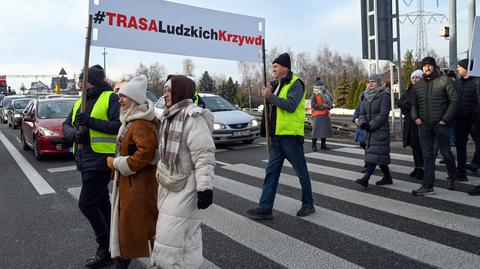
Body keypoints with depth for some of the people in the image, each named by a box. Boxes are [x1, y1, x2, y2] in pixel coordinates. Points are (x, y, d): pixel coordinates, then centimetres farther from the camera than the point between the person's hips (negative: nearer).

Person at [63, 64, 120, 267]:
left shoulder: (110, 98, -9)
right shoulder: (80, 103, 16)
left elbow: (119, 125, -20)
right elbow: (66, 126, 12)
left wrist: (91, 122, -23)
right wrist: (75, 133, -10)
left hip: (100, 159, -9)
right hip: (85, 159, 9)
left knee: (86, 204, -9)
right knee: (101, 202, 18)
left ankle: (106, 248, 6)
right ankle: (111, 242, 33)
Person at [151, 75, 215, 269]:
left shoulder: (193, 117, -17)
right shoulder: (169, 117, 13)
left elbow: (204, 156, -22)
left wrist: (205, 187, -25)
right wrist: (161, 176, 24)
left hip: (184, 187, -9)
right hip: (169, 185, 9)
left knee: (174, 236, -5)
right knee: (167, 233, 16)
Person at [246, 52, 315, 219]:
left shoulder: (295, 84, -9)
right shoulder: (275, 85, 17)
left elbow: (291, 105, -24)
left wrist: (270, 96, -18)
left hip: (291, 136, -8)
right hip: (276, 136, 8)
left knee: (301, 172, 6)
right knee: (271, 172, 6)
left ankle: (308, 204, 23)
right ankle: (265, 208, 10)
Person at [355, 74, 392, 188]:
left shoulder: (384, 95, -7)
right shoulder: (366, 97, 13)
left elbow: (383, 114, -15)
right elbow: (362, 113, 7)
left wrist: (371, 125, -18)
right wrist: (363, 123, -13)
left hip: (381, 130, -7)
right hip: (370, 130, 7)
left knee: (375, 153, -12)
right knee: (381, 154, 13)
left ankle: (366, 179, -18)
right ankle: (387, 178, 23)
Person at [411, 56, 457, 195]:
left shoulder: (444, 81, -1)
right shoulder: (417, 85, 12)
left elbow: (454, 100, -5)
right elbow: (413, 104, 18)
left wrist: (445, 119, -12)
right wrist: (415, 117, 1)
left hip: (441, 124, -3)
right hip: (424, 125, 4)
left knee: (446, 153, 7)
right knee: (427, 156, 3)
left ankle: (452, 178, 32)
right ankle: (428, 186, 4)